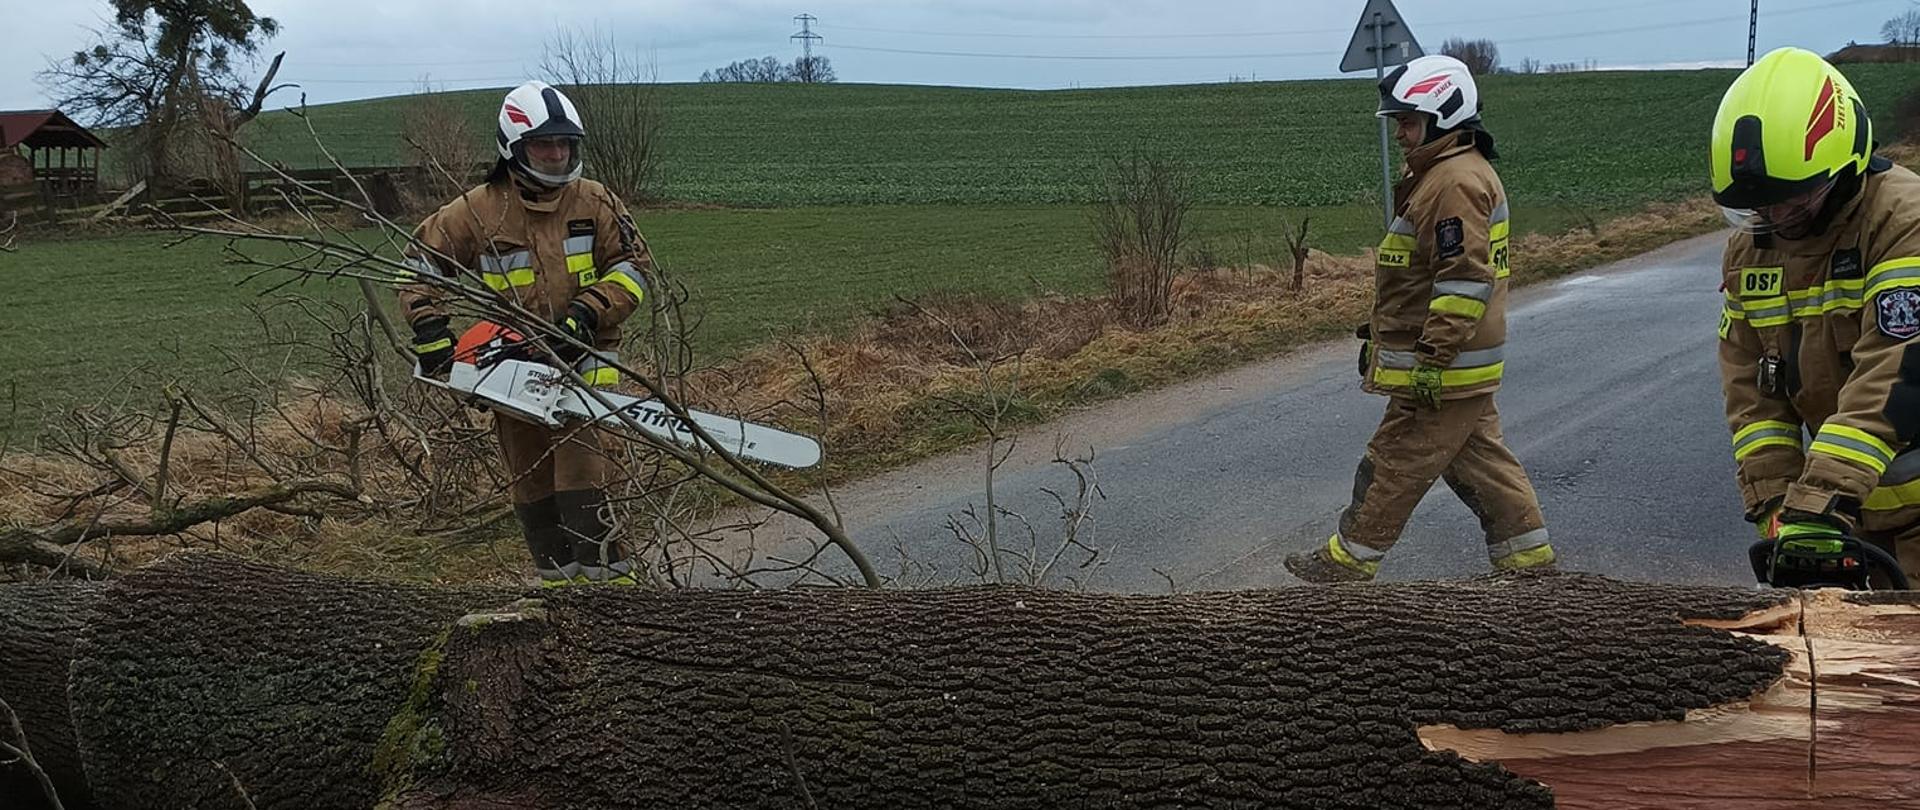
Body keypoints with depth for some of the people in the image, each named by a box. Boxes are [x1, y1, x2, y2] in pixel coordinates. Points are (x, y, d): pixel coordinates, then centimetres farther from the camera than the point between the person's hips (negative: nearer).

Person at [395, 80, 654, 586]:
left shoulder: (594, 202, -1)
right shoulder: (477, 211, -3)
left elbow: (634, 265, 0)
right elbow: (419, 264, 3)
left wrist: (587, 312, -13)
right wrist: (431, 331, -7)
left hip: (582, 358, -2)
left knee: (578, 464, -16)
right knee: (530, 479, 6)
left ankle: (604, 571, -16)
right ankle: (556, 574, 17)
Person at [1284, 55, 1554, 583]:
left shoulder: (1456, 183, -19)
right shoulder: (1435, 175, 16)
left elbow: (1465, 281, -25)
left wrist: (1433, 358, -25)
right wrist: (1379, 334, 26)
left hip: (1445, 366, -11)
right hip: (1461, 365, 11)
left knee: (1396, 462, 0)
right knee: (1478, 457, 15)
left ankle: (1351, 558, 10)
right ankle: (1529, 558, 21)